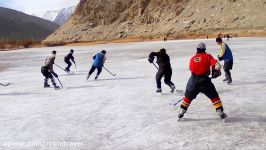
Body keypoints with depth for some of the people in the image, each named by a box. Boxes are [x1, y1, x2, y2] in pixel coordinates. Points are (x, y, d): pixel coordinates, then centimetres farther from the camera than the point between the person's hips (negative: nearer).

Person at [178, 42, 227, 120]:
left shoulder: (192, 58, 12)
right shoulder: (207, 56, 2)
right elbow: (217, 65, -9)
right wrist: (216, 72, 5)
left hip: (193, 80, 3)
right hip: (204, 80, -3)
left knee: (188, 96, 18)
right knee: (214, 96, 9)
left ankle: (181, 112, 21)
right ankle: (221, 112, 8)